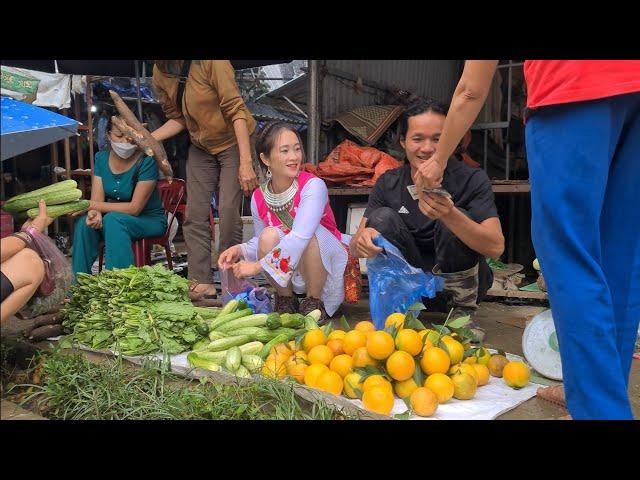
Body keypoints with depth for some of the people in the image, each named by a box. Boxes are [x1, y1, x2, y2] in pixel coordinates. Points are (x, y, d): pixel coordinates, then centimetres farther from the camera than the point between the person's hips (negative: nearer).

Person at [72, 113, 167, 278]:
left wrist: (92, 205, -23)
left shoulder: (146, 161, -18)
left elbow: (134, 208, -21)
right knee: (84, 222, -23)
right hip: (114, 217, 5)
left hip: (149, 220, -5)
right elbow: (97, 199, -6)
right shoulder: (101, 158, 0)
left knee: (113, 219, -32)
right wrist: (94, 212, -31)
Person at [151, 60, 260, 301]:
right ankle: (201, 283, 3)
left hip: (234, 140, -6)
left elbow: (236, 110, -26)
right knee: (195, 214, -2)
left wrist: (246, 162, -31)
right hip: (201, 146, 6)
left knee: (228, 210, -12)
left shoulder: (211, 62, -25)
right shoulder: (160, 74, -5)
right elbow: (177, 119, 4)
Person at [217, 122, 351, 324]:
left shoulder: (313, 186, -22)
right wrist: (240, 250, -17)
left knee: (310, 234, -33)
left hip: (327, 266, -3)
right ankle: (285, 300, -2)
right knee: (269, 235, -24)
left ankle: (314, 302, -9)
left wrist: (258, 266, -32)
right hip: (287, 269, 3)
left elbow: (300, 237, -34)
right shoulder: (259, 198, -7)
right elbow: (261, 242, 6)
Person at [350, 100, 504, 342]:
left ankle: (463, 311, -8)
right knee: (382, 218, -19)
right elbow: (355, 247, -11)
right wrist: (362, 242, -37)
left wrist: (450, 215, -44)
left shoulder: (471, 180, -14)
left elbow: (496, 248, -26)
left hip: (460, 283, -2)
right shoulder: (388, 184, -6)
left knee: (454, 222, -28)